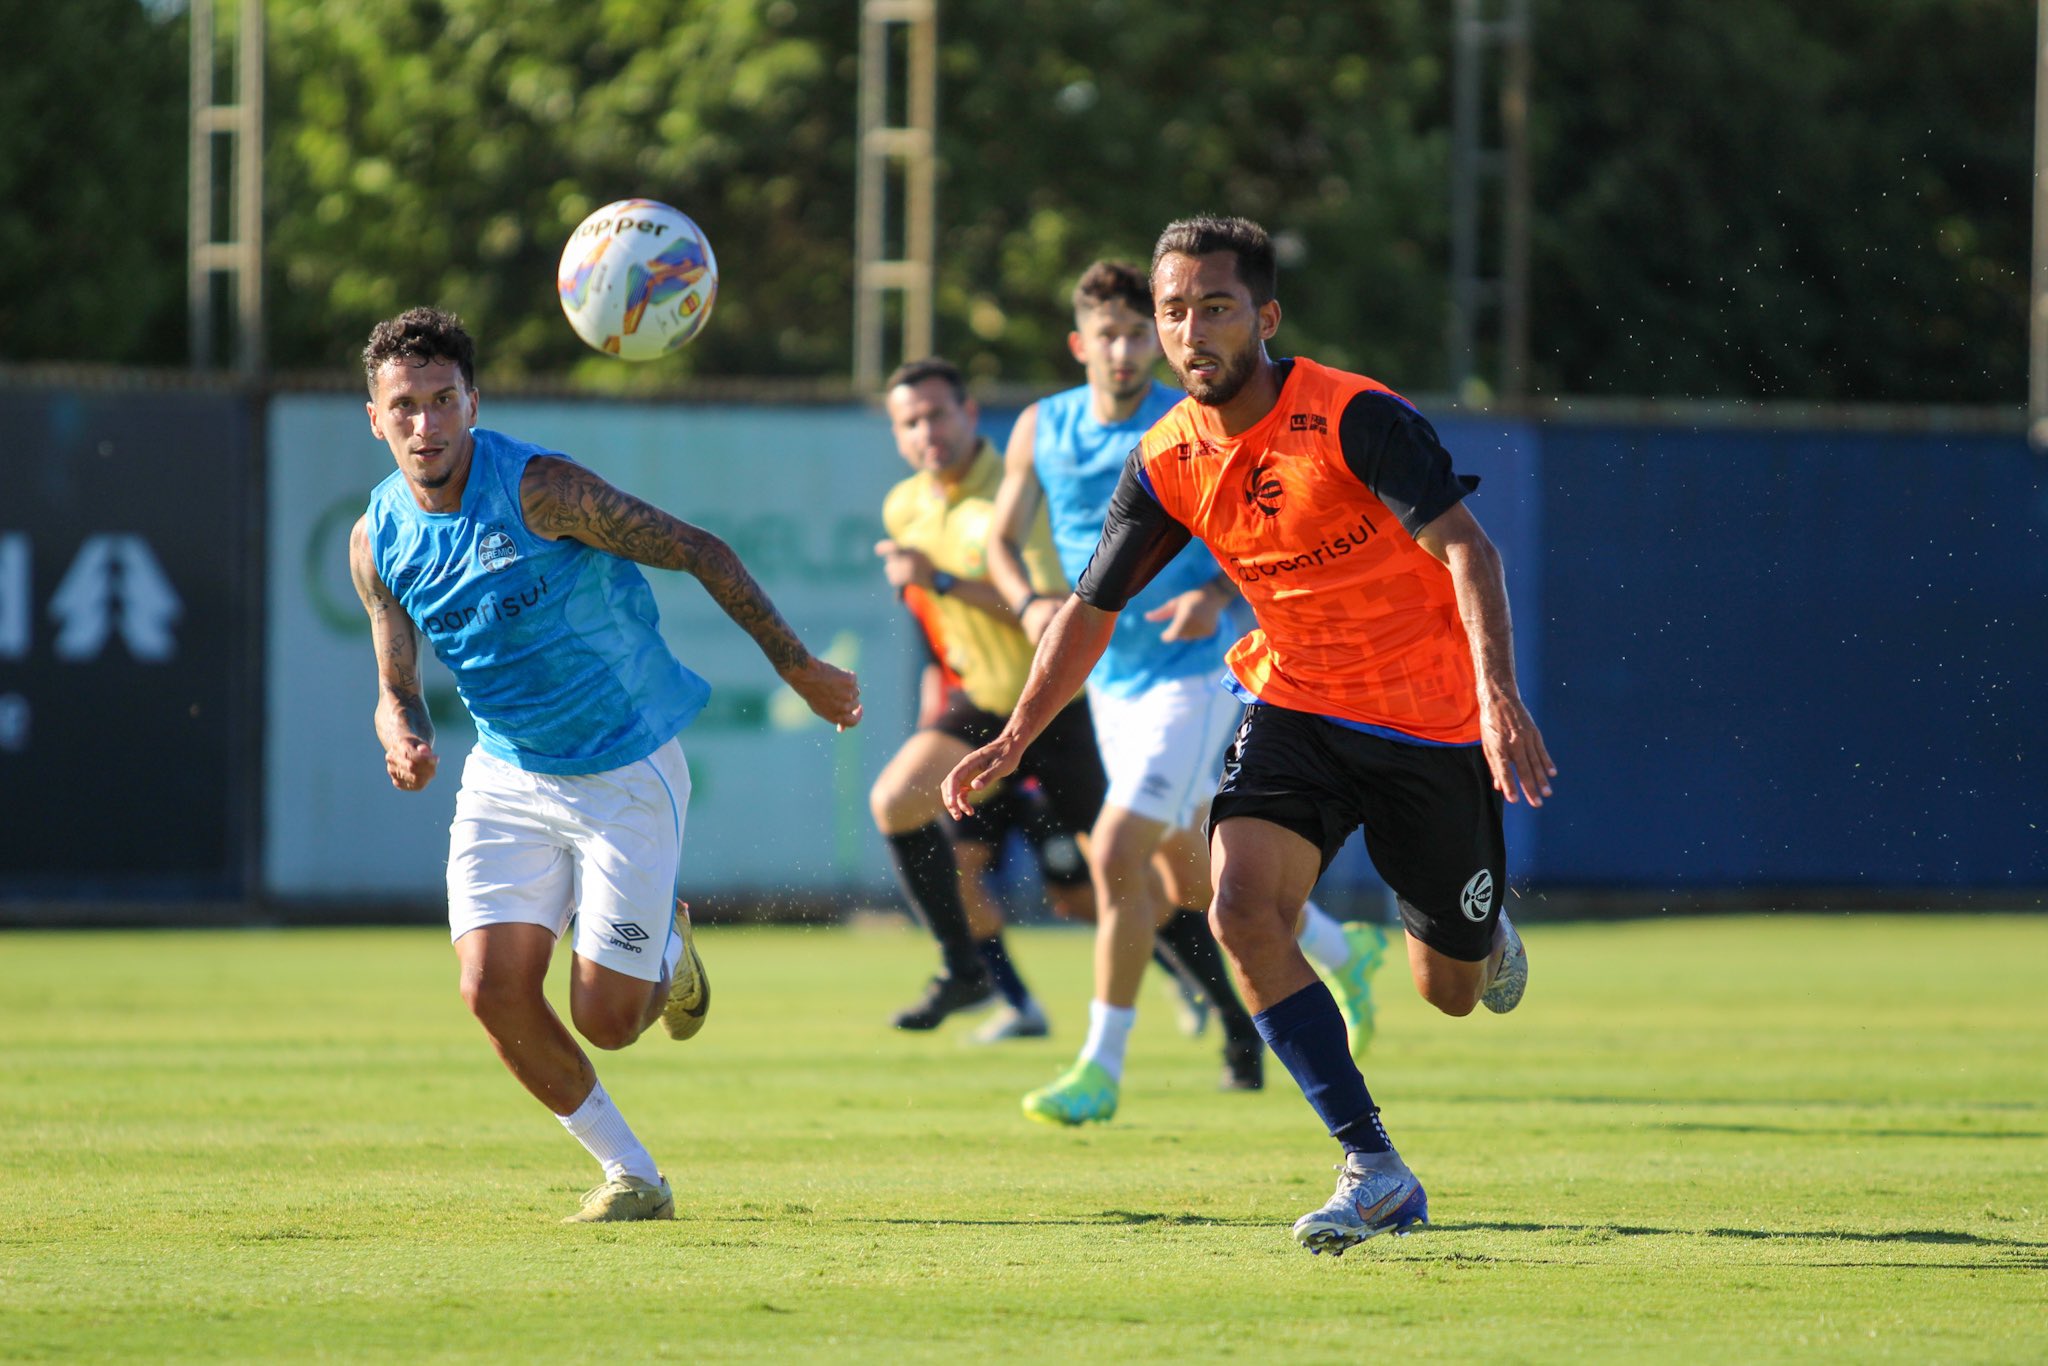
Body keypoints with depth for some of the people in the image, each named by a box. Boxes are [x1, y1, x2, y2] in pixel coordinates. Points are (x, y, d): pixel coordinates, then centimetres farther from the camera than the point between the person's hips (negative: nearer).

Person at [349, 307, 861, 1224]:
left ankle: (668, 950, 32)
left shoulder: (539, 491, -21)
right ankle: (631, 1176, 6)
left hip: (628, 777, -4)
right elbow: (396, 687, 6)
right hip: (507, 779, 4)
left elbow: (703, 554, -12)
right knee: (494, 990, -13)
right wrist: (402, 735, -19)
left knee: (604, 1020, -6)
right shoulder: (377, 541, -4)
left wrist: (799, 668, -7)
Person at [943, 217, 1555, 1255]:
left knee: (1453, 993, 6)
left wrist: (1497, 694, -40)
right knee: (1242, 910, -23)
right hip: (1291, 702, 4)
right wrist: (1016, 735, 0)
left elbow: (1465, 549, -27)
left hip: (1428, 721, -4)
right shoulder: (1166, 463, -4)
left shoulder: (1355, 419, -21)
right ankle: (1373, 1171, -17)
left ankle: (1479, 932, 48)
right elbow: (1092, 606, 8)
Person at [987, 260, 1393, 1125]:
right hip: (1108, 682, 6)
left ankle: (1101, 1067, -8)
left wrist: (1218, 595, -24)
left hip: (1192, 674, -6)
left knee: (1115, 858, -18)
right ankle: (1343, 952, 42)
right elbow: (1001, 541, 10)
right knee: (1186, 879, 16)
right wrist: (1029, 605, -11)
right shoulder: (1041, 429, 1)